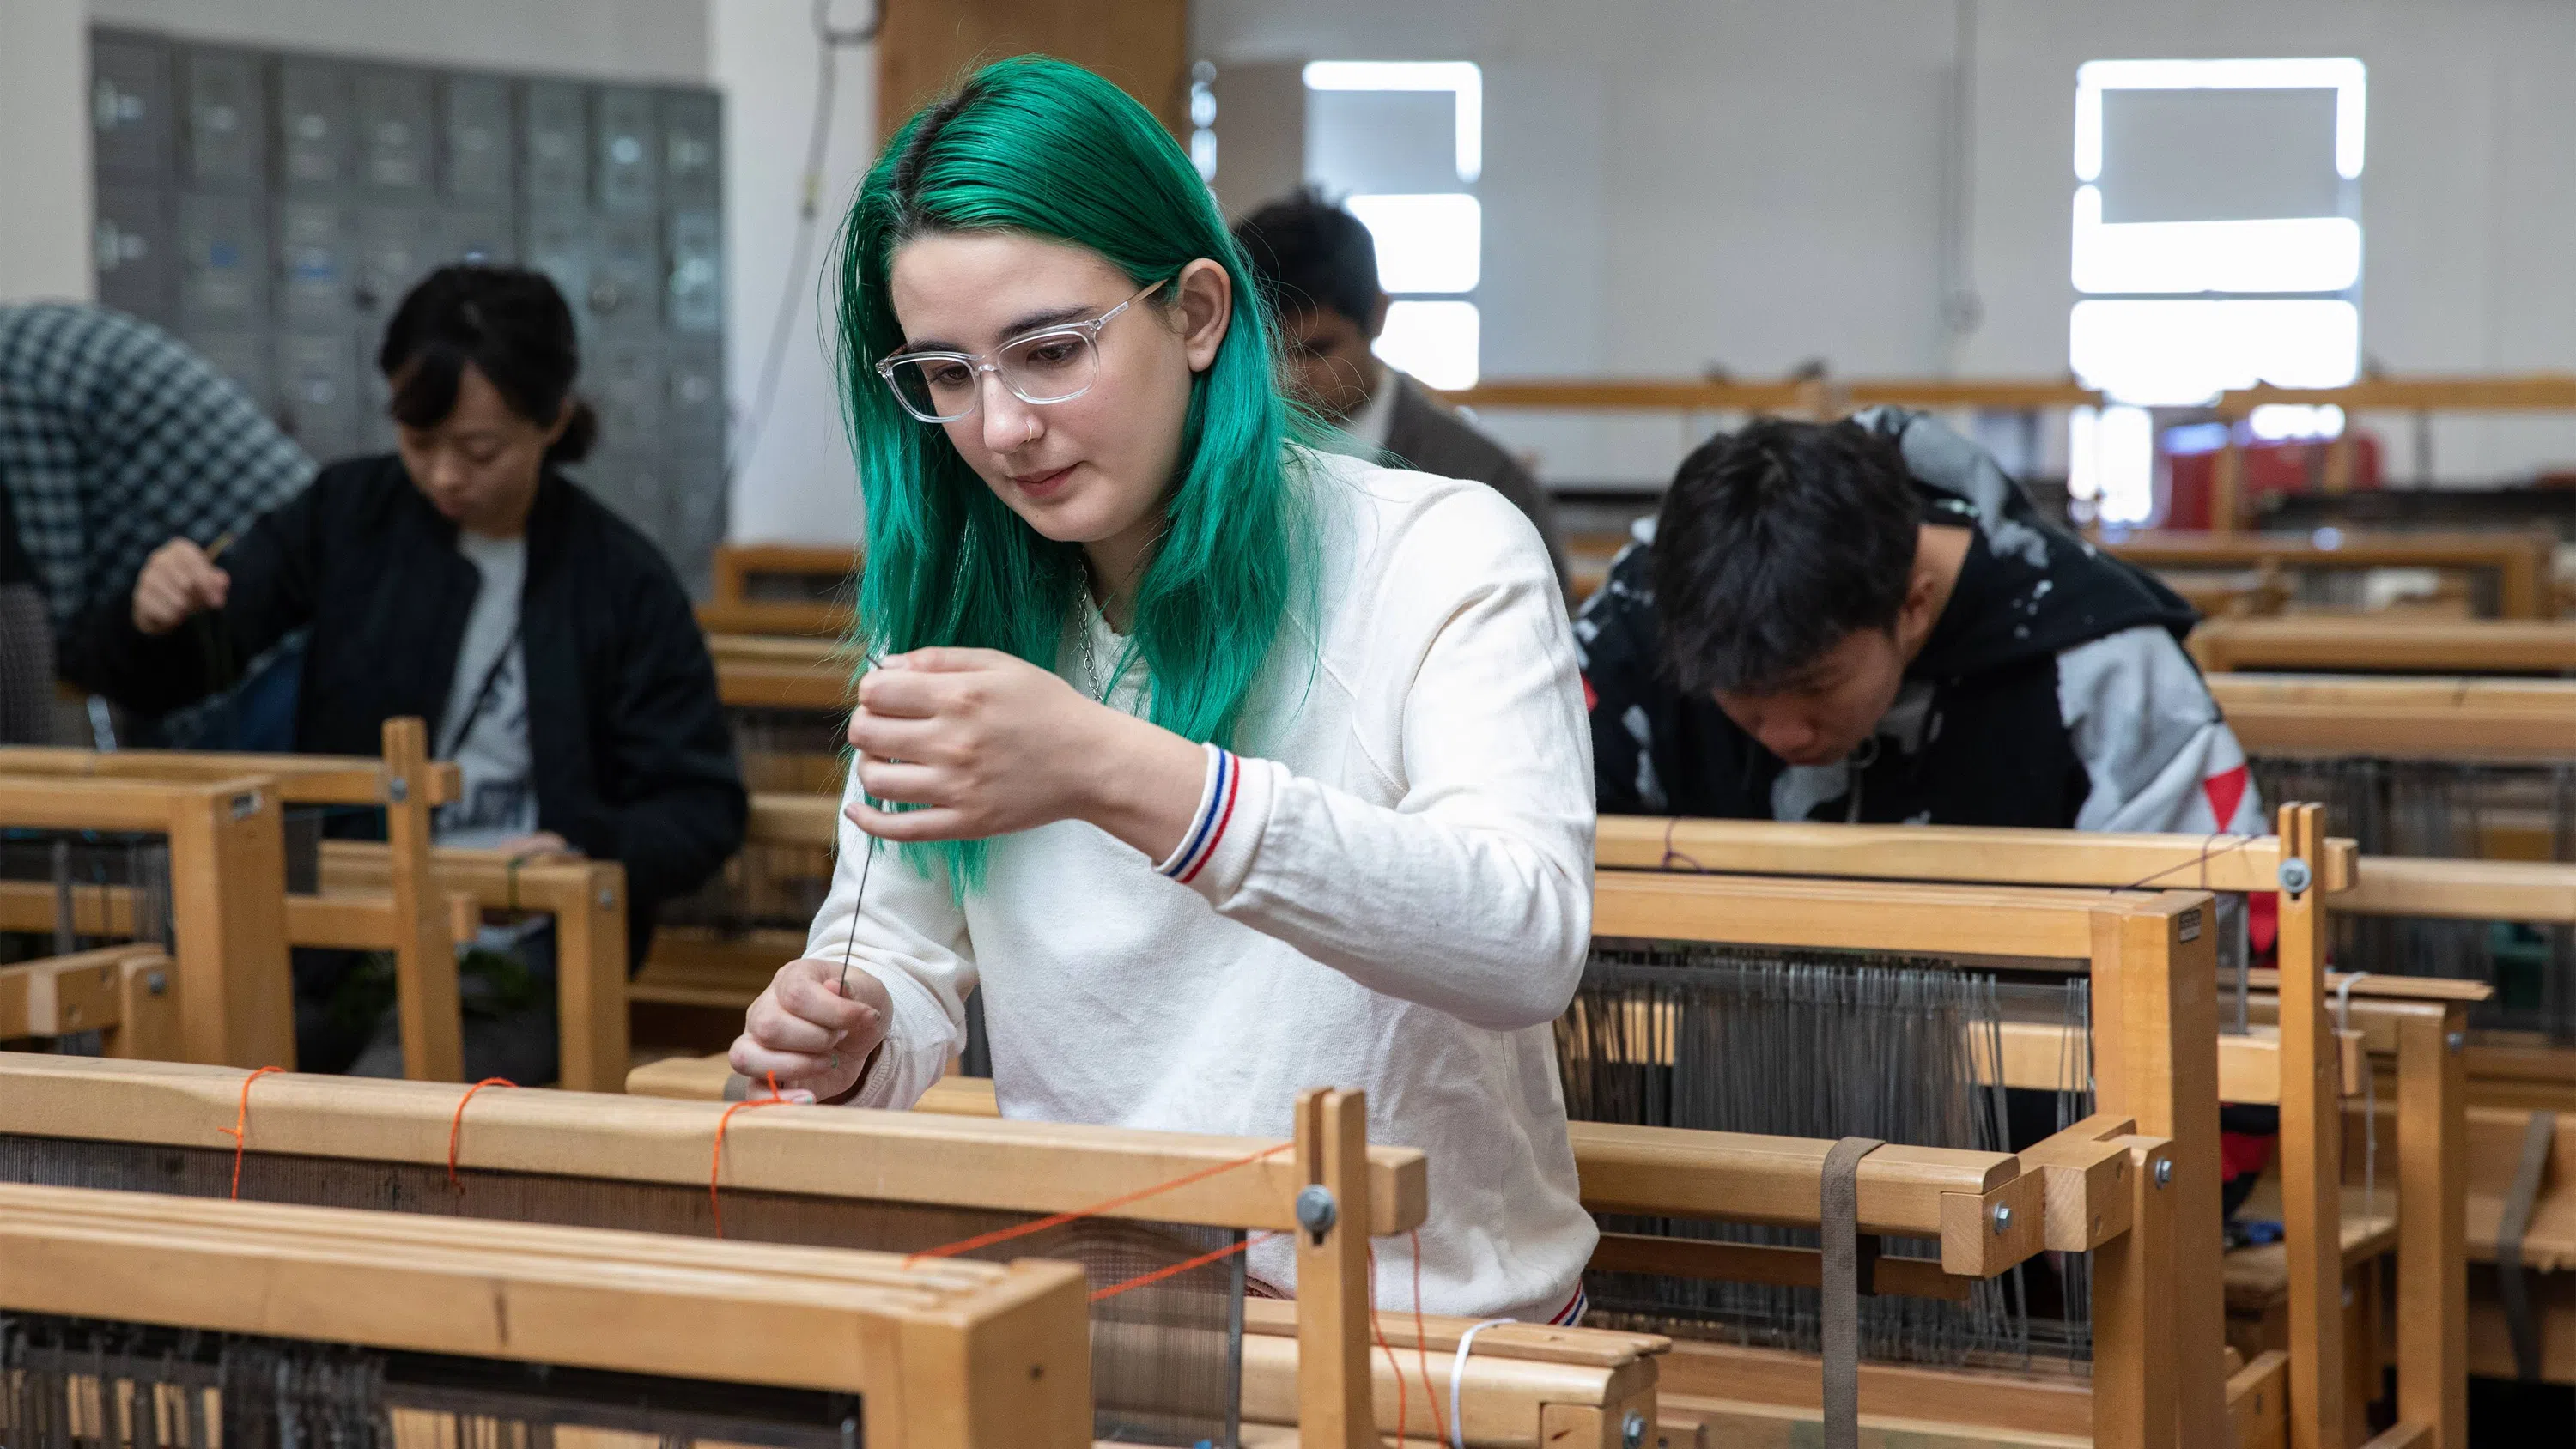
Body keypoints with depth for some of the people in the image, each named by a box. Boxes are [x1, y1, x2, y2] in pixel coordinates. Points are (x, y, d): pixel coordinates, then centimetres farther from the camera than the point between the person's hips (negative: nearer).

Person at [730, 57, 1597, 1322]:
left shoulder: (1443, 556, -4)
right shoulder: (942, 611, 12)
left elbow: (1530, 944, -20)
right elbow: (904, 954, 17)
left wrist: (1120, 778, -31)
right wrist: (851, 1041, -10)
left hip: (1413, 1308, -4)